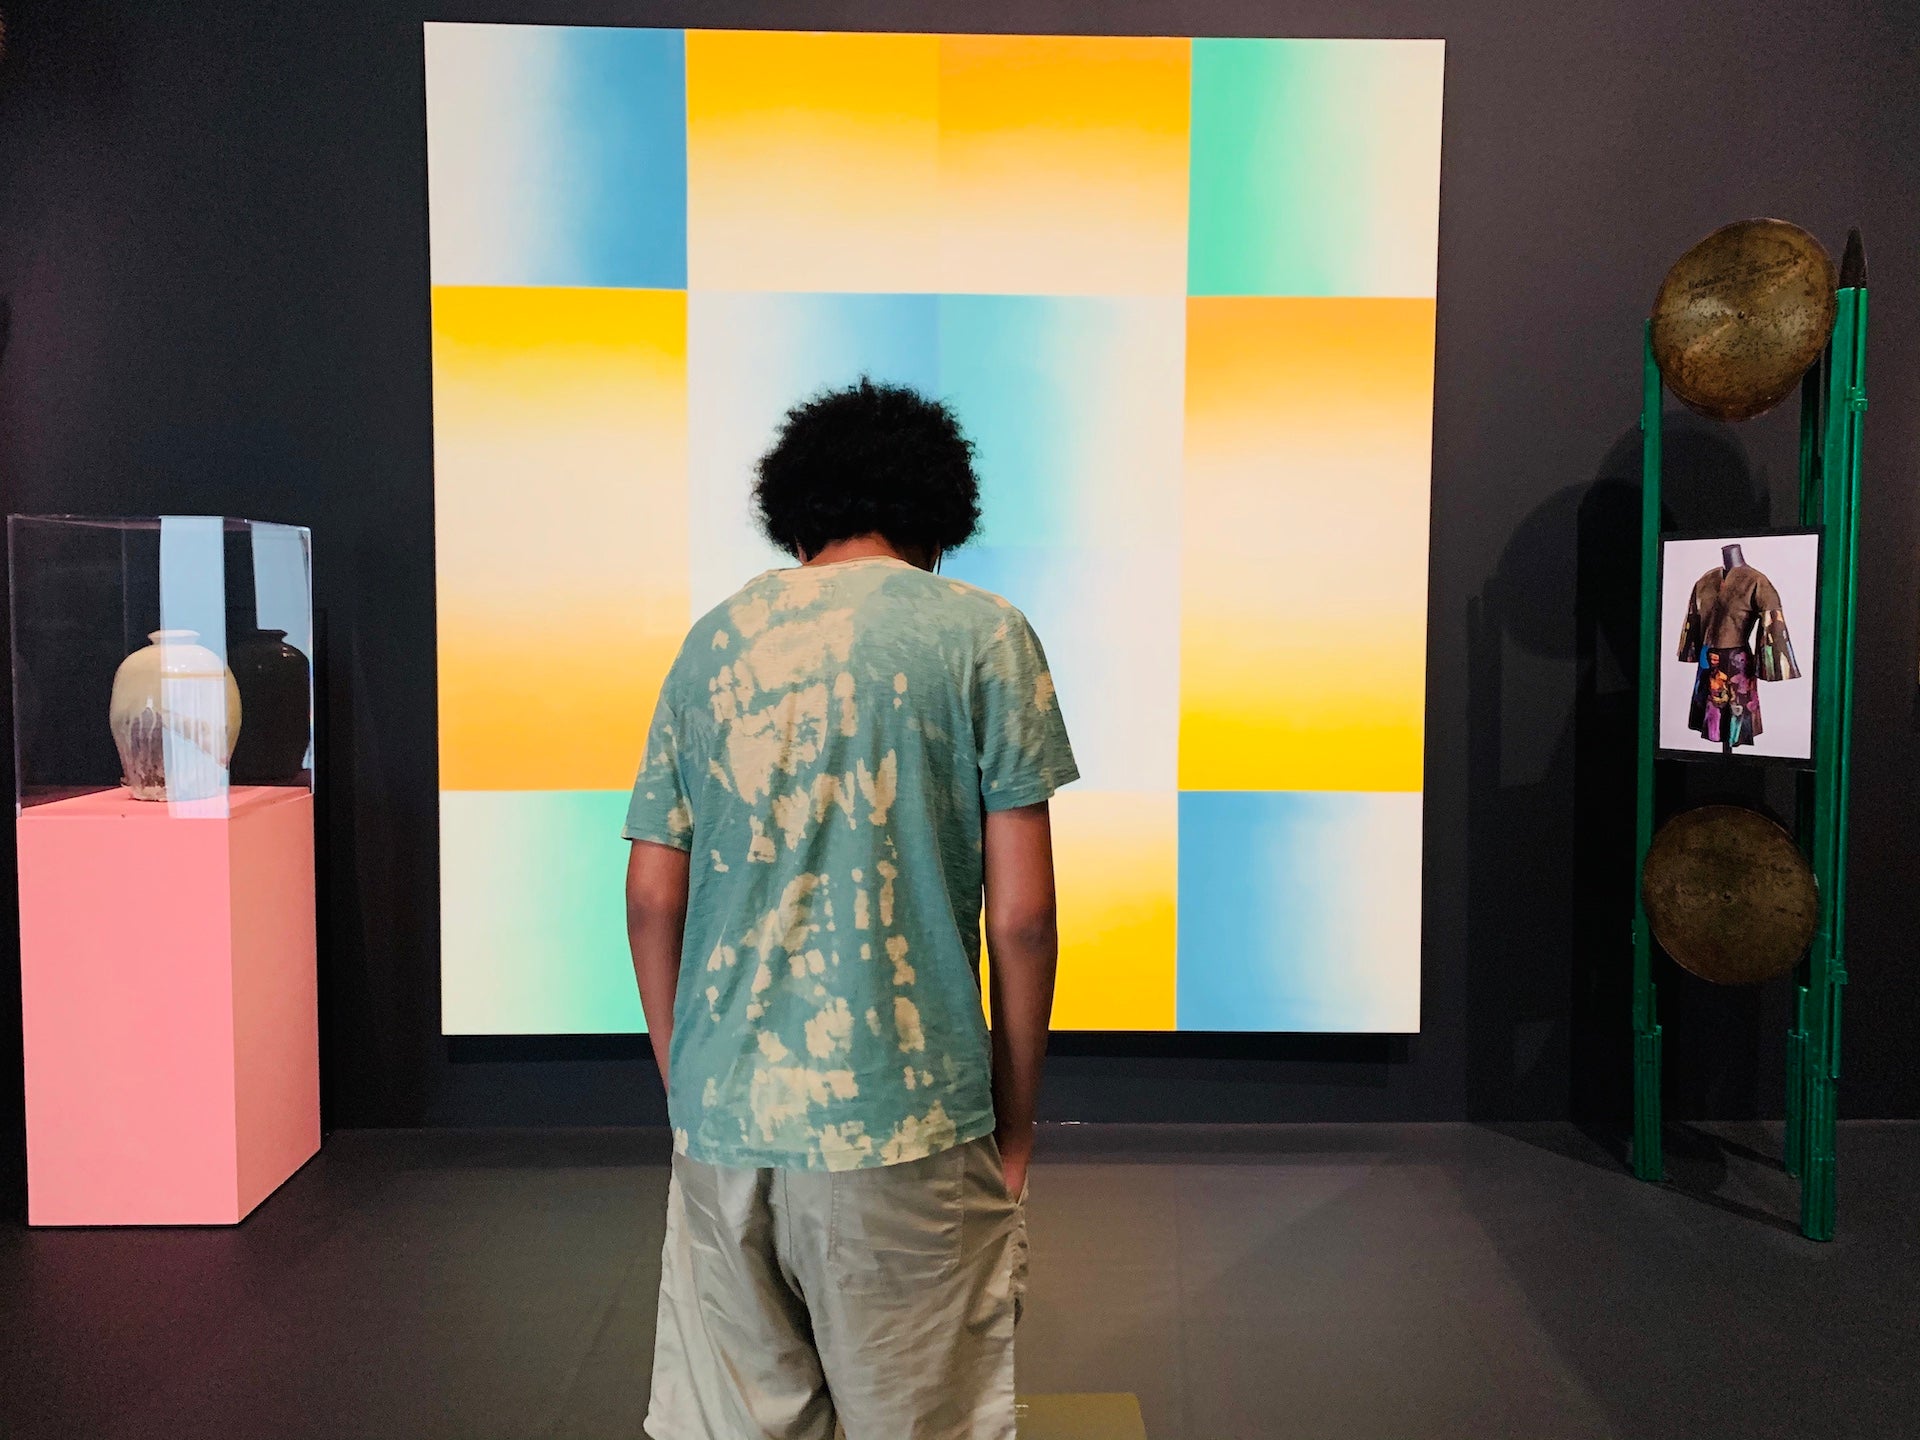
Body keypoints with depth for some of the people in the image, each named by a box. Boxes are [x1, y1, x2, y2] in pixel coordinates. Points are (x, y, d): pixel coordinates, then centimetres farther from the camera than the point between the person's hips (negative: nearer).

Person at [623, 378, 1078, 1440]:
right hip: (905, 1118, -3)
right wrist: (1014, 1124, 6)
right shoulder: (983, 636, -2)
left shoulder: (713, 642, 8)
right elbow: (1020, 915, -5)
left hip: (720, 1119, 4)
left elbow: (651, 901, 8)